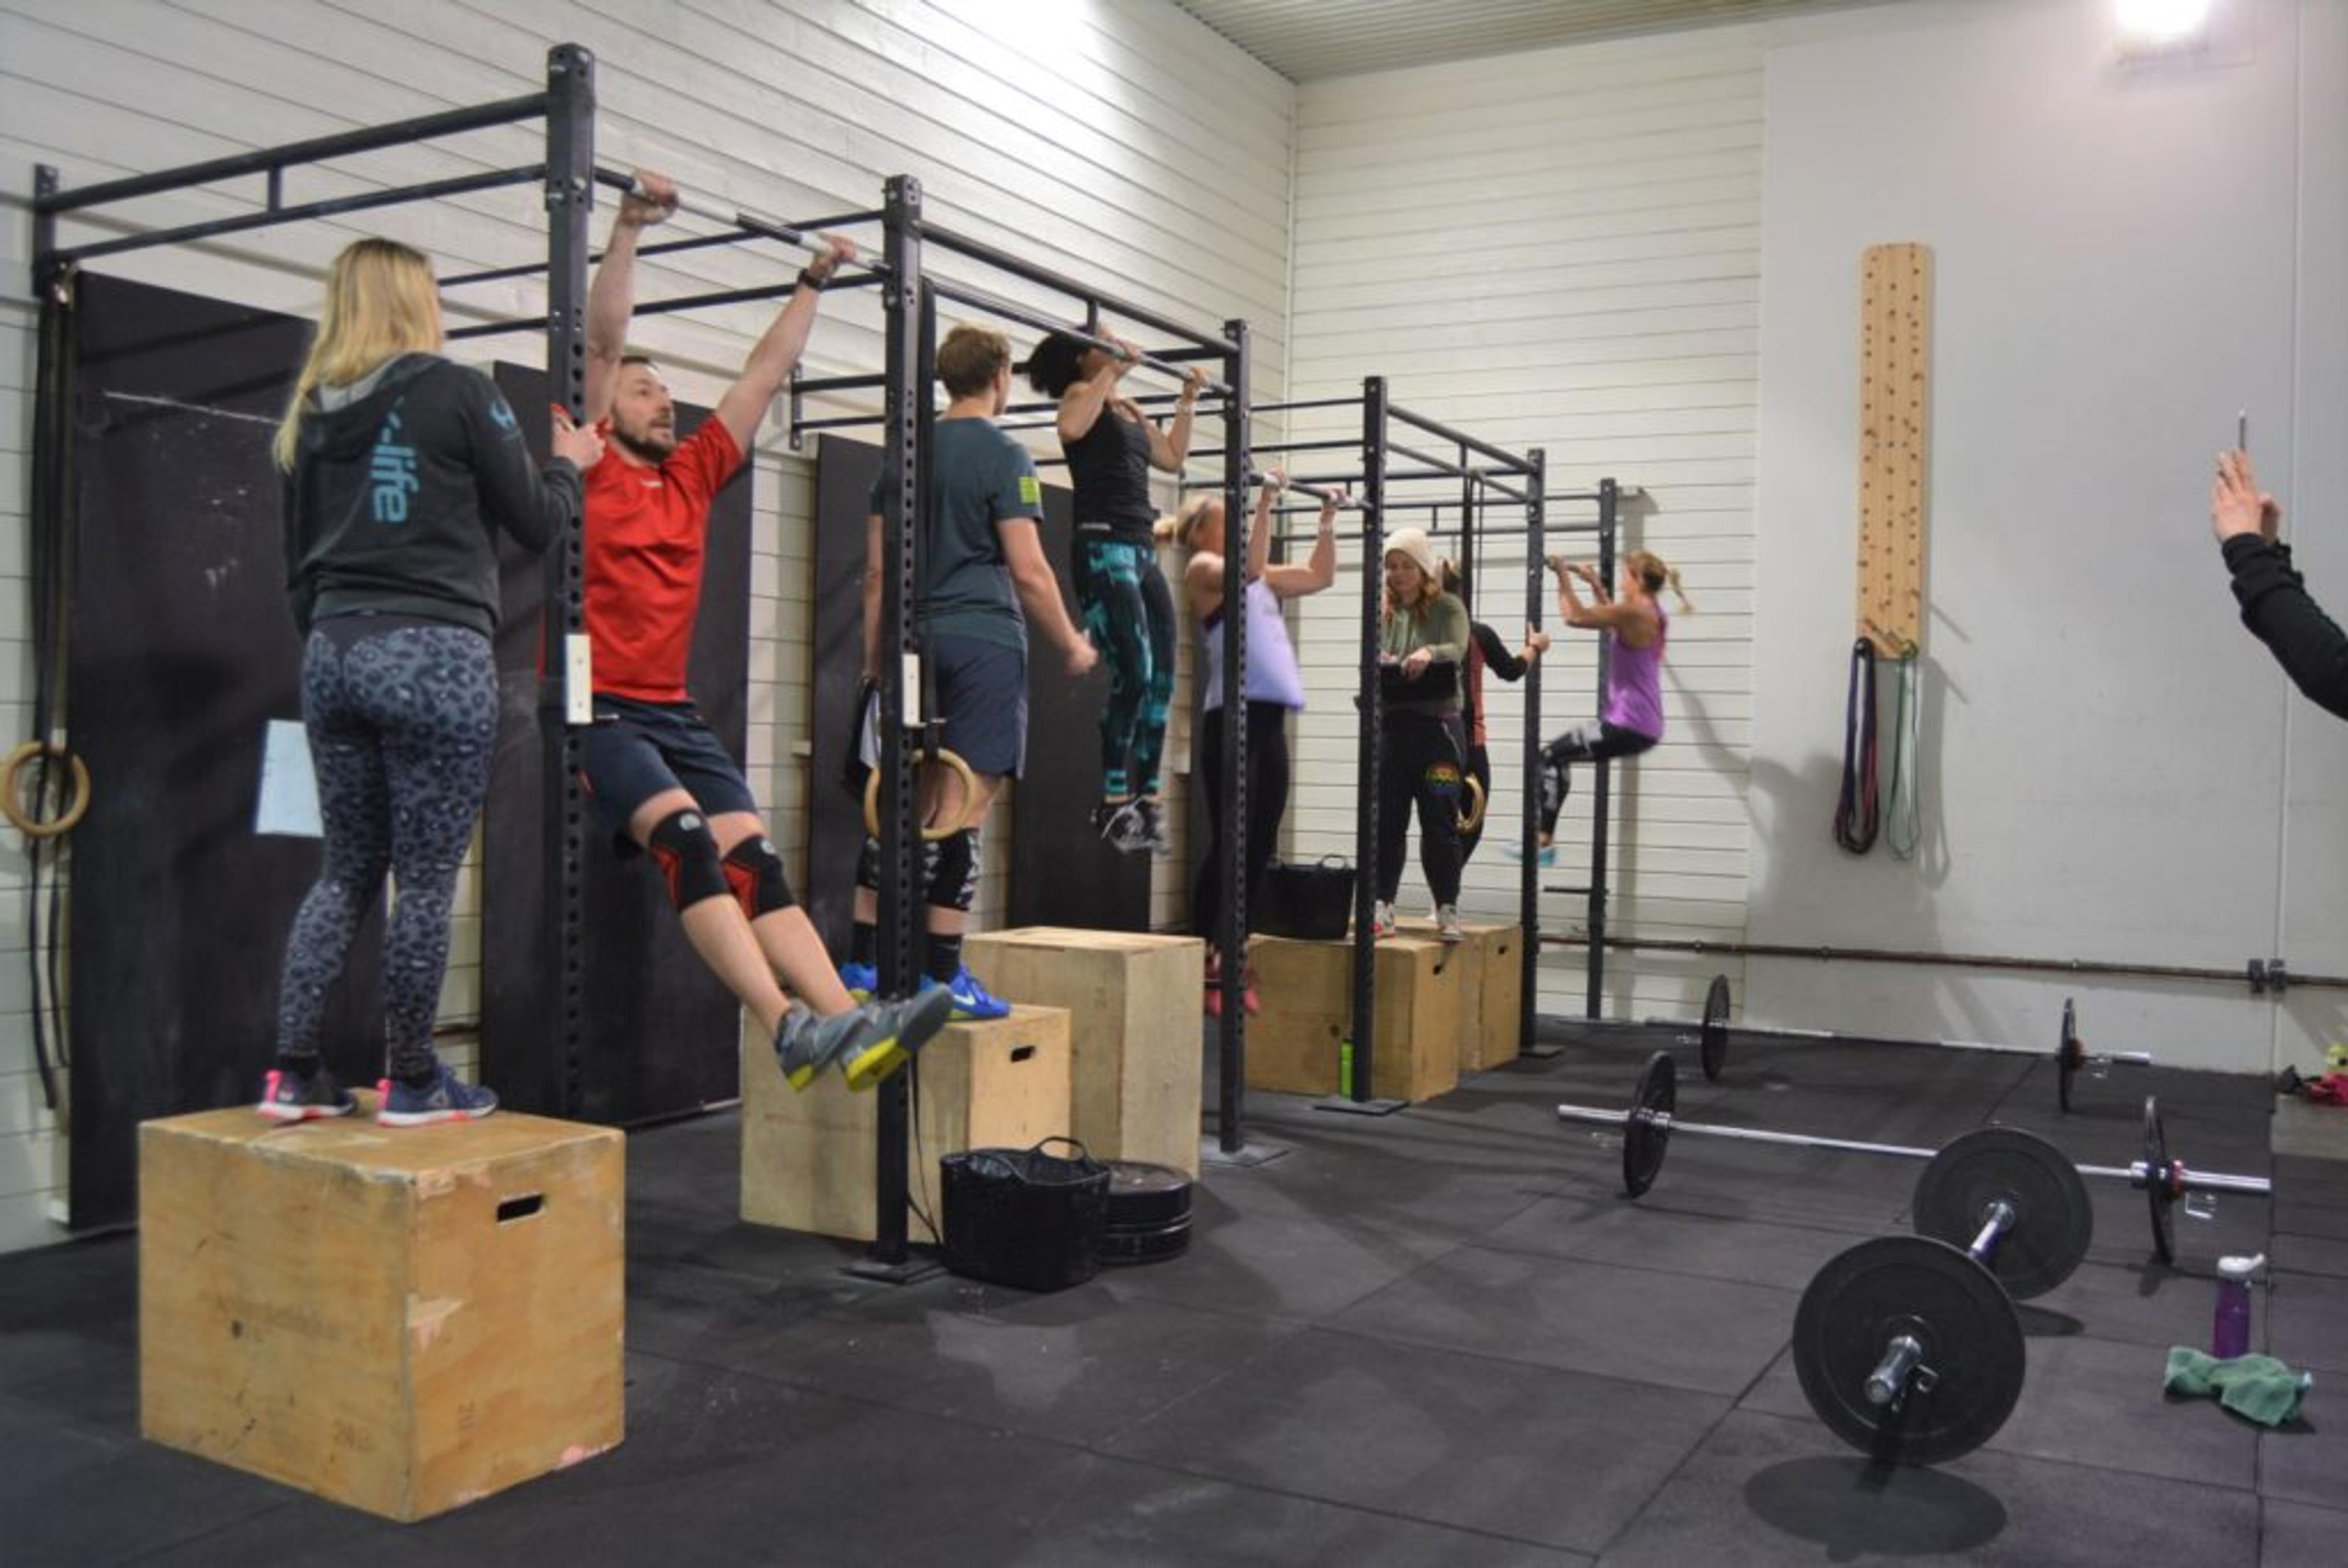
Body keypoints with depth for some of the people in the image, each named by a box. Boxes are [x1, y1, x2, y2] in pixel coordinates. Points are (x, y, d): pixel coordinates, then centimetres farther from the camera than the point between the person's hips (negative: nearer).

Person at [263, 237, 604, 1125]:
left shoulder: (313, 412, 13)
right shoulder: (456, 391, -4)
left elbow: (298, 561, 17)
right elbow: (535, 523, 1)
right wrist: (570, 464, 19)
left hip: (334, 655, 6)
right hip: (435, 658, -6)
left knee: (347, 872, 14)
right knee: (425, 883, 1)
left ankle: (293, 1076, 13)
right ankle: (414, 1083, 10)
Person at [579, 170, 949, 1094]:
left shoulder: (692, 476, 18)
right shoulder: (590, 471, 3)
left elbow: (764, 374, 22)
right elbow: (603, 340, -6)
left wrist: (814, 284, 26)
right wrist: (628, 229, -10)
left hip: (674, 713, 6)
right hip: (598, 711, -6)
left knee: (755, 861, -10)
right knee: (688, 843, -26)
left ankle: (846, 1021, -23)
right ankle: (789, 1029, -37)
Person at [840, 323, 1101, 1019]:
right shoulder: (1004, 456, -6)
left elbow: (877, 573, 13)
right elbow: (1028, 571, -10)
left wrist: (874, 660, 19)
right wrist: (1071, 645, 2)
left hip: (920, 642, 7)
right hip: (984, 642, -7)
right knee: (963, 811, -7)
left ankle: (864, 962, 13)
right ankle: (943, 975, -6)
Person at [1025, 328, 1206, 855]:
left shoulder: (1131, 410, 22)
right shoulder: (1082, 393, 0)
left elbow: (1172, 457, 32)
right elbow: (1071, 427, -23)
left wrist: (1187, 401, 30)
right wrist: (1113, 371, -18)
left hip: (1143, 552, 8)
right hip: (1103, 549, -8)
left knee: (1161, 682, 5)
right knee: (1134, 673, -17)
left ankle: (1148, 802, 10)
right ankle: (1114, 804, -11)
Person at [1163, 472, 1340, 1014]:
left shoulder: (1257, 575, 23)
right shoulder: (1202, 569, -1)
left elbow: (1319, 577, 28)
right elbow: (1250, 569, -22)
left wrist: (1328, 519, 24)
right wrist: (1265, 502, -22)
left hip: (1270, 720, 8)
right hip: (1232, 719, -8)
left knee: (1260, 848, 7)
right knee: (1229, 846, -8)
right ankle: (1202, 961, -1)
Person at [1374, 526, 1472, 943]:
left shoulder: (1448, 608, 2)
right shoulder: (1383, 613, 13)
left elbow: (1458, 649, -15)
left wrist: (1428, 653, -36)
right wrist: (1379, 665, -16)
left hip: (1436, 725, -3)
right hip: (1389, 725, 4)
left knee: (1440, 822, -1)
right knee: (1386, 821, 4)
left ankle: (1448, 911, 7)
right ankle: (1382, 908, 10)